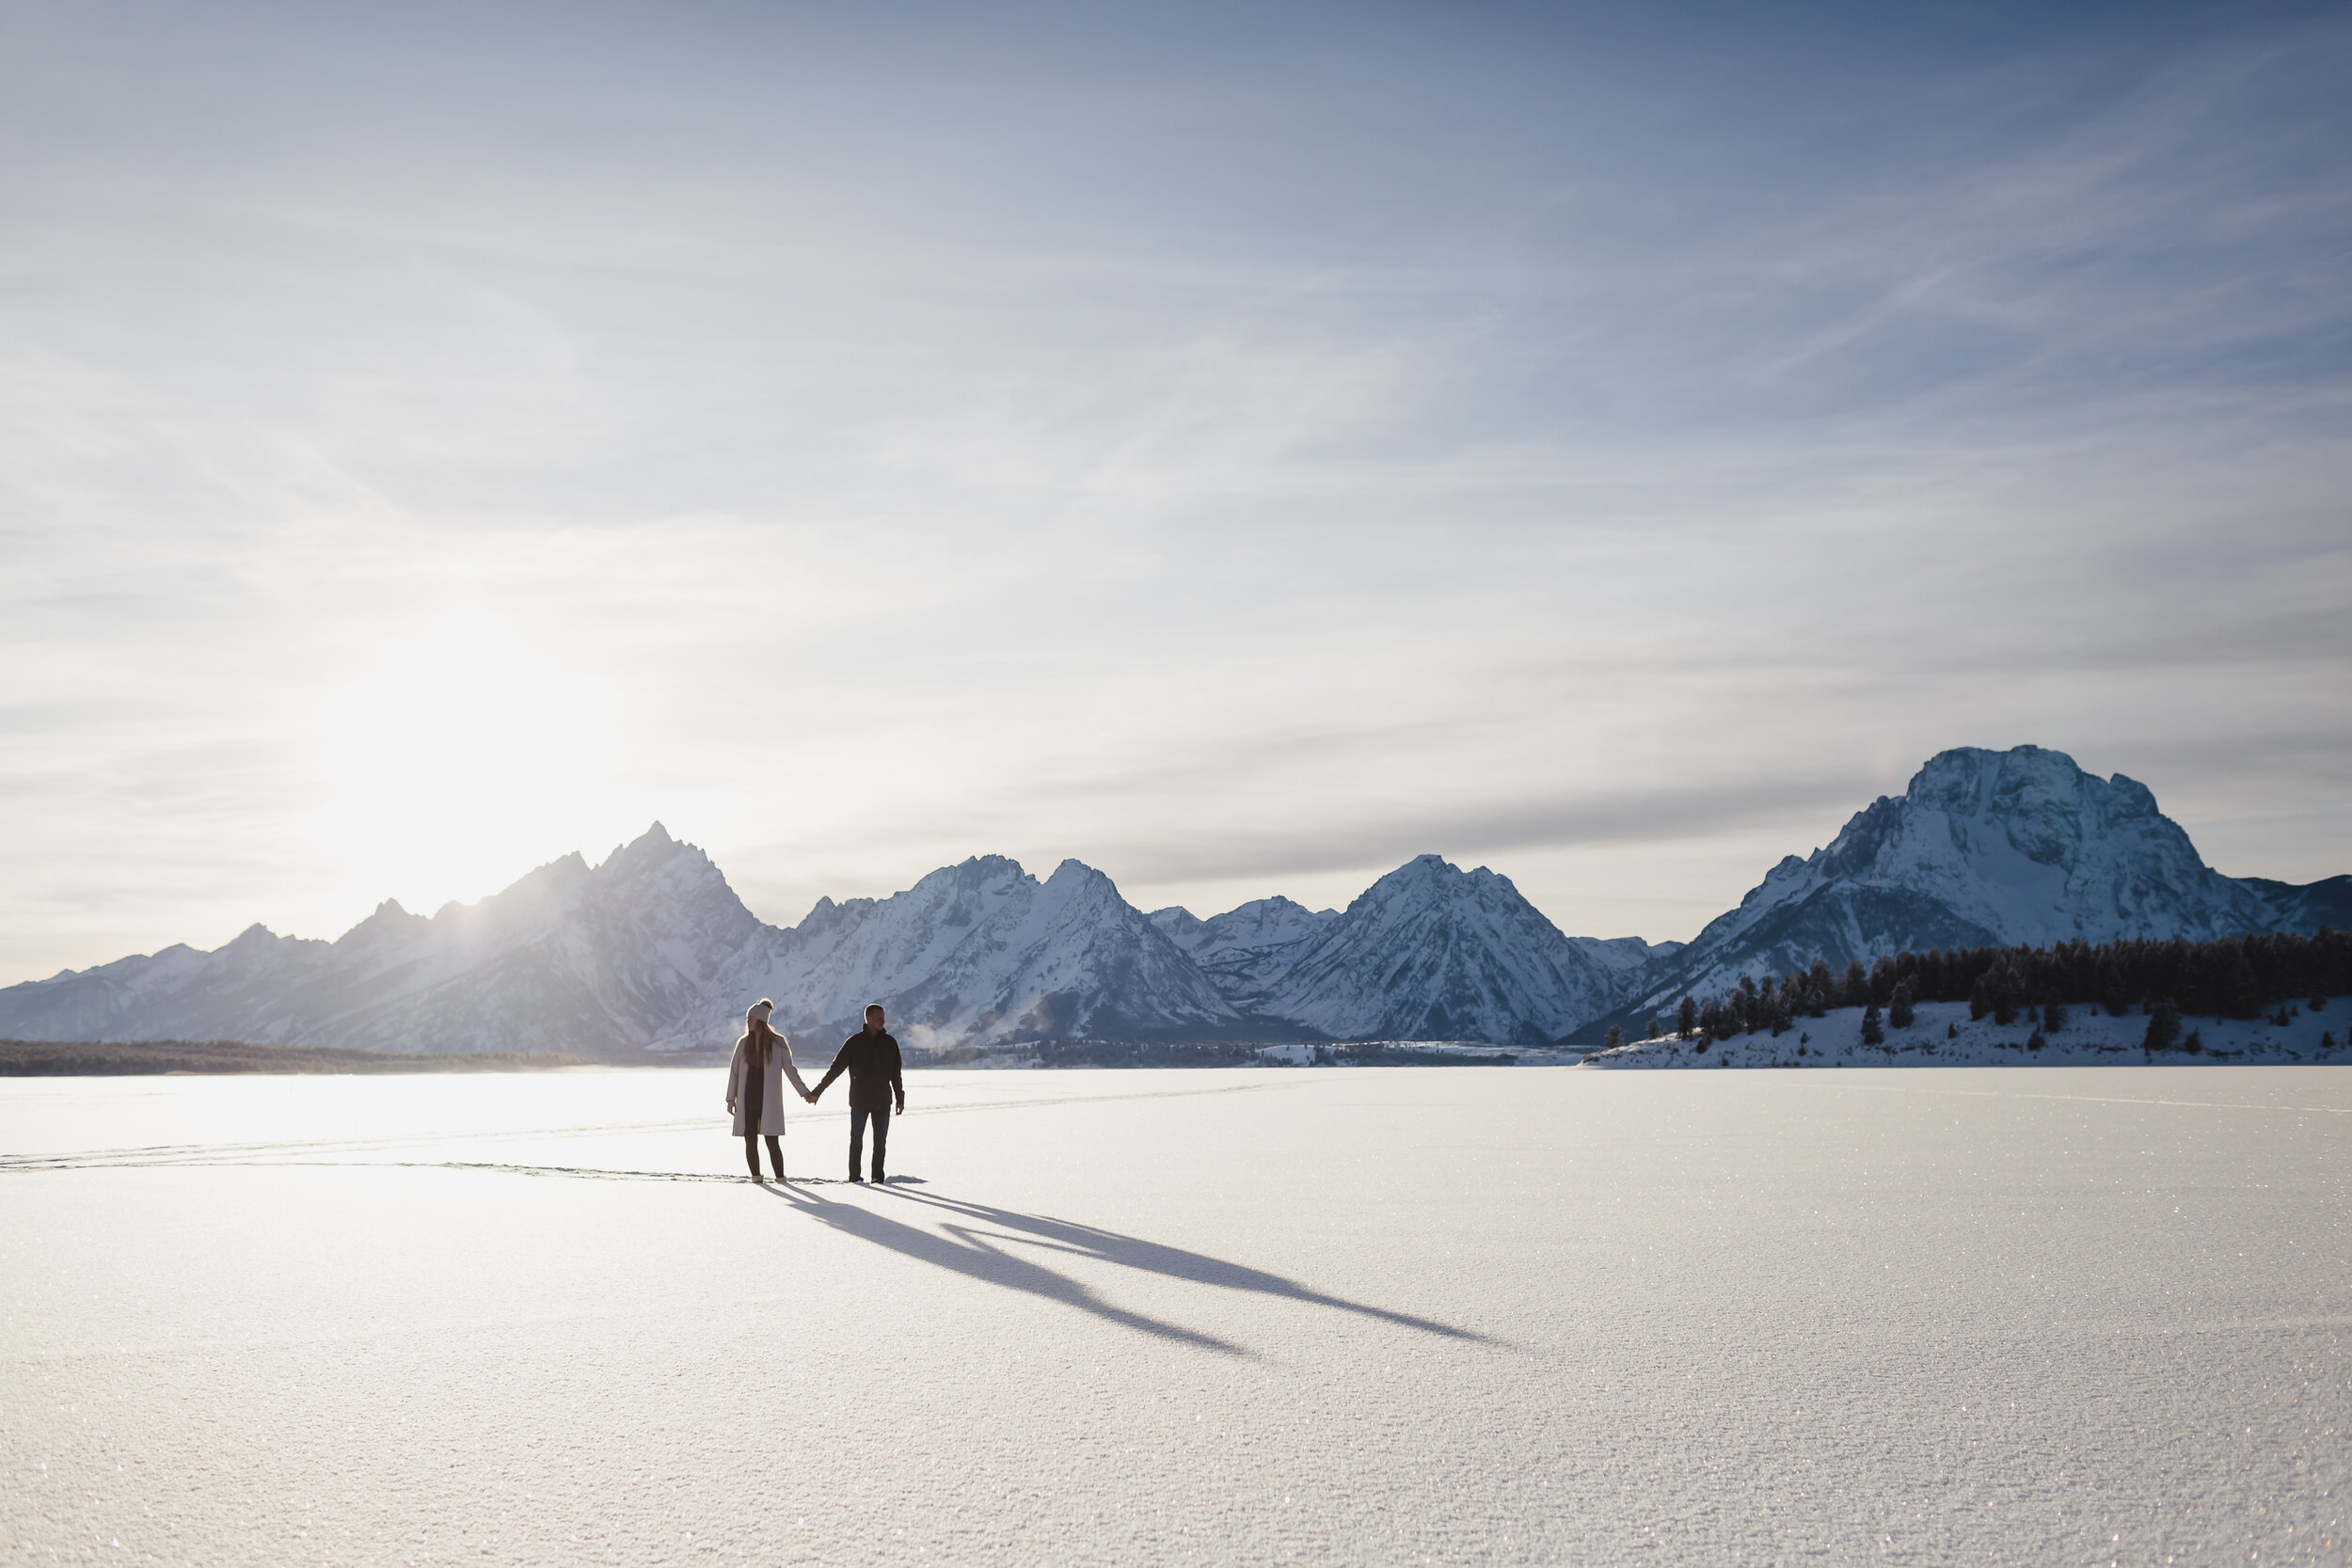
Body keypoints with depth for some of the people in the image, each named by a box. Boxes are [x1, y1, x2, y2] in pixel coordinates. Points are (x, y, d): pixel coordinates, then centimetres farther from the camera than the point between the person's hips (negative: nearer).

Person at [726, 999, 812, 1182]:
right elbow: (734, 1071, 12)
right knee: (750, 1140, 1)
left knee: (771, 1140, -7)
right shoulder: (743, 1043, 8)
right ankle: (755, 1174, 13)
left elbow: (789, 1069, 2)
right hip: (747, 1101, 3)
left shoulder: (778, 1043, 0)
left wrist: (804, 1092, -4)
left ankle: (780, 1176, 3)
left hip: (769, 1101, -3)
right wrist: (731, 1098, 8)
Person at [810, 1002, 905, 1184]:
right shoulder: (854, 1042, -3)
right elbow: (835, 1069, -1)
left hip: (882, 1101, 2)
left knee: (880, 1142, 3)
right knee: (856, 1141, 4)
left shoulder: (890, 1043, 5)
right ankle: (854, 1176, 11)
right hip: (859, 1101, -2)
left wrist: (900, 1099, 12)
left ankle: (878, 1176, 10)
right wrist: (816, 1092, -3)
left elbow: (895, 1074, 12)